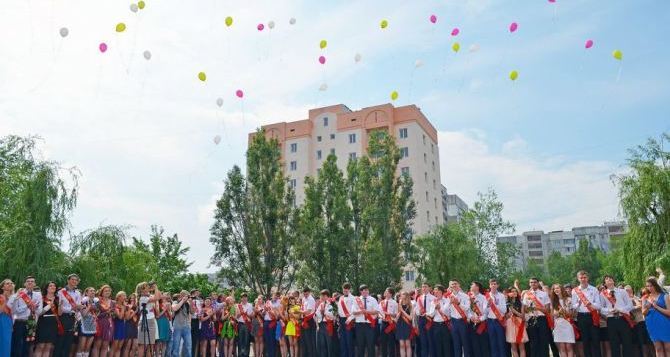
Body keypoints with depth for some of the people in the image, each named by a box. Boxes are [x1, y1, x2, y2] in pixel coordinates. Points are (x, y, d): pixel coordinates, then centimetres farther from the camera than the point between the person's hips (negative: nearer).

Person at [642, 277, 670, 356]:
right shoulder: (645, 298, 8)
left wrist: (656, 306, -16)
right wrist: (647, 308, -14)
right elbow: (643, 313, 7)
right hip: (652, 325, 3)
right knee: (658, 349, 6)